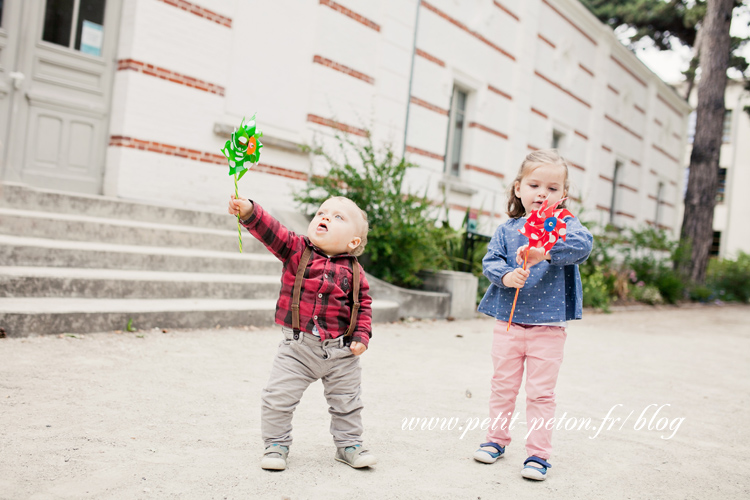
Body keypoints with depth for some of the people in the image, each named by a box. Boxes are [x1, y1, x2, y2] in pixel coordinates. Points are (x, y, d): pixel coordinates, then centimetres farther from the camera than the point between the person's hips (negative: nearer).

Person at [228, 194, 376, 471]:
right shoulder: (296, 250, -4)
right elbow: (272, 232, -18)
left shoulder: (353, 271, -1)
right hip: (297, 347, -1)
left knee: (347, 401, 14)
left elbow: (364, 304, 6)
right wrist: (249, 212, -34)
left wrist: (361, 337, -4)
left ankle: (348, 443, 36)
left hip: (340, 350, 2)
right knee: (278, 396, -3)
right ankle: (277, 443, 20)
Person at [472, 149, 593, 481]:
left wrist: (546, 252, -39)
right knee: (503, 386, 13)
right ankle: (497, 439, 29)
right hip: (508, 321, 2)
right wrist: (505, 276, -22)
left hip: (548, 326, -2)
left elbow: (583, 244, -22)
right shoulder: (507, 229, 5)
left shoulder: (565, 225, -2)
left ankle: (538, 453, 14)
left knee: (541, 392, 3)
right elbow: (490, 261, 0)